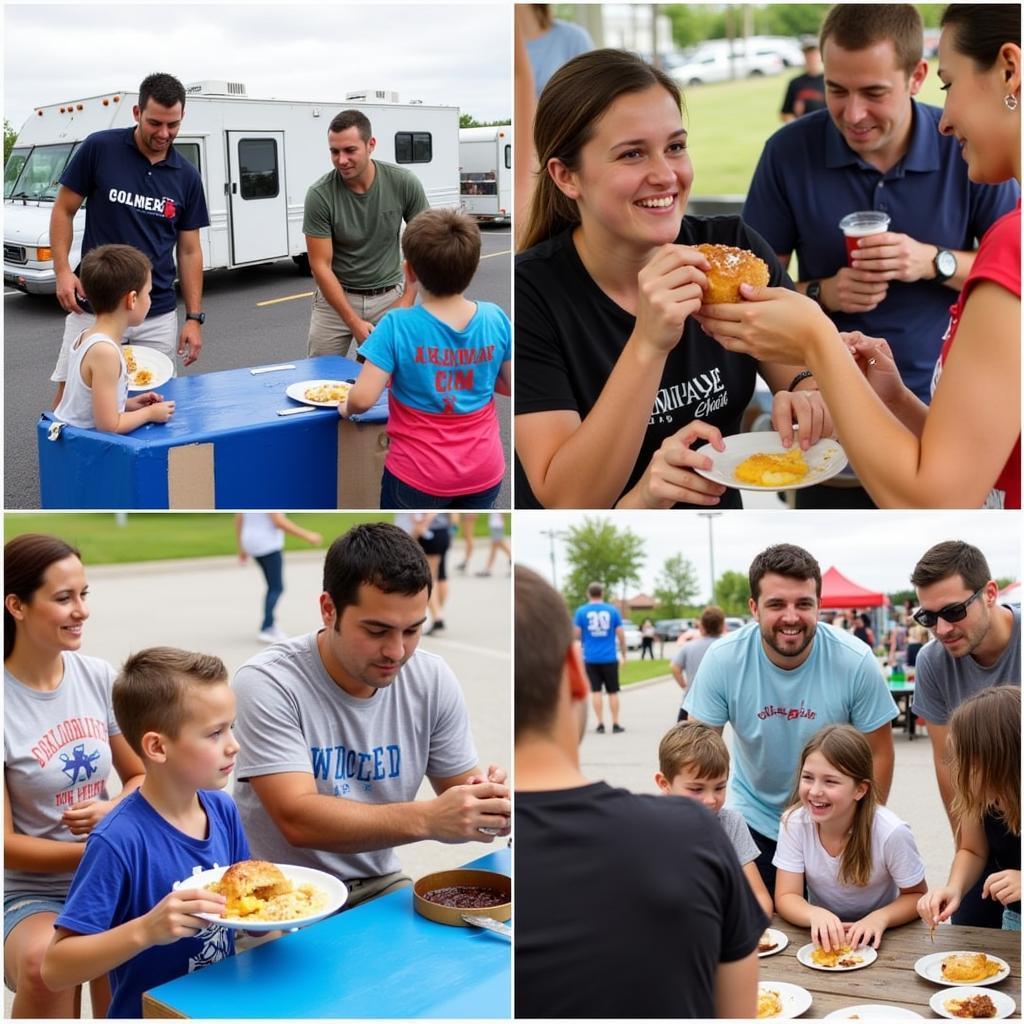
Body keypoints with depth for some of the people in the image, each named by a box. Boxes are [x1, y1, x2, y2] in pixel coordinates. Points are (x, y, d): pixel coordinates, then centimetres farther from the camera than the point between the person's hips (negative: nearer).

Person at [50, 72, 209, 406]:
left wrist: (194, 317, 2)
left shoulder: (186, 177, 4)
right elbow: (64, 210, 3)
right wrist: (62, 270, -10)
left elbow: (189, 250, 8)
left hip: (158, 315, 2)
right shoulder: (99, 149, -4)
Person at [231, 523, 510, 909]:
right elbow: (297, 819, -27)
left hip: (381, 884, 5)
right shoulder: (268, 683, -18)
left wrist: (489, 802, -22)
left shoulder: (433, 680, -4)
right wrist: (427, 818, -39)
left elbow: (461, 801, 3)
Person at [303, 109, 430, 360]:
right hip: (336, 297, 0)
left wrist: (406, 301, -12)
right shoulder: (319, 195, -17)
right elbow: (320, 265, -14)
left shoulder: (404, 183, -13)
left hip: (388, 297, 1)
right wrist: (354, 323, -20)